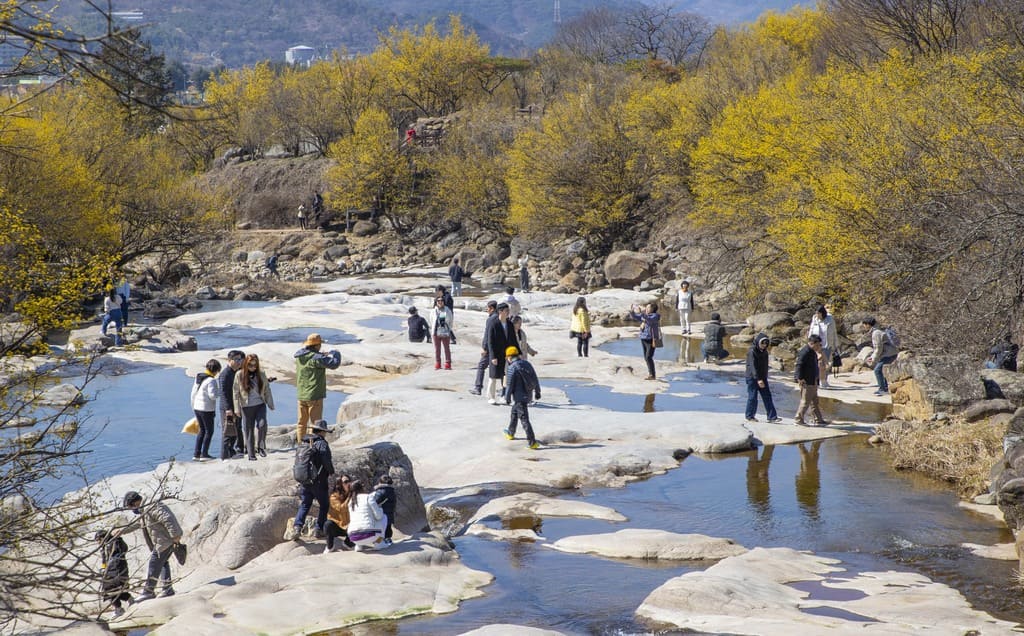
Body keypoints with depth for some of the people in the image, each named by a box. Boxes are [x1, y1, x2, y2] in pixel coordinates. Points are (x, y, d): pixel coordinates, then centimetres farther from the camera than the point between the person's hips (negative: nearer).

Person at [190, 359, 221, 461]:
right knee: (209, 431, 7)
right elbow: (212, 395, -25)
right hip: (207, 409, -8)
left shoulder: (198, 378, 8)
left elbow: (193, 394, 13)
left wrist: (193, 407, 21)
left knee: (202, 430, 18)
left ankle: (196, 454, 17)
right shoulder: (211, 380, -17)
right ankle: (204, 454, 8)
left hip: (197, 408, 8)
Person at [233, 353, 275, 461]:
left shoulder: (261, 374, 5)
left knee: (262, 424, -19)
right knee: (249, 430, 2)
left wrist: (270, 404, 12)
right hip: (247, 407, -1)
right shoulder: (239, 375, -2)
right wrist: (237, 408, -4)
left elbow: (267, 390, 12)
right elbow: (236, 392, -1)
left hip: (260, 405, 1)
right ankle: (251, 454, 10)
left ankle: (260, 447, 0)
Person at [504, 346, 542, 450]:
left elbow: (509, 385, -14)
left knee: (524, 419, -7)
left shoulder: (512, 368, -16)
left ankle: (532, 442, -11)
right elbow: (535, 379, 11)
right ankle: (510, 433, 45)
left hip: (519, 397, -8)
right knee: (514, 413, 28)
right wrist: (537, 392, 21)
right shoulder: (527, 364, 6)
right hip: (528, 395, 8)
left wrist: (507, 398, -4)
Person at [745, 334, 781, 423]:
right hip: (752, 378, -7)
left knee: (767, 397, 2)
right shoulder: (752, 352, -15)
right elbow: (753, 366, -23)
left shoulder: (764, 352, 10)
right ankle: (750, 416, 14)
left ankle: (772, 417, 0)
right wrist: (758, 379, -30)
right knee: (752, 397, 0)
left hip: (762, 378, 7)